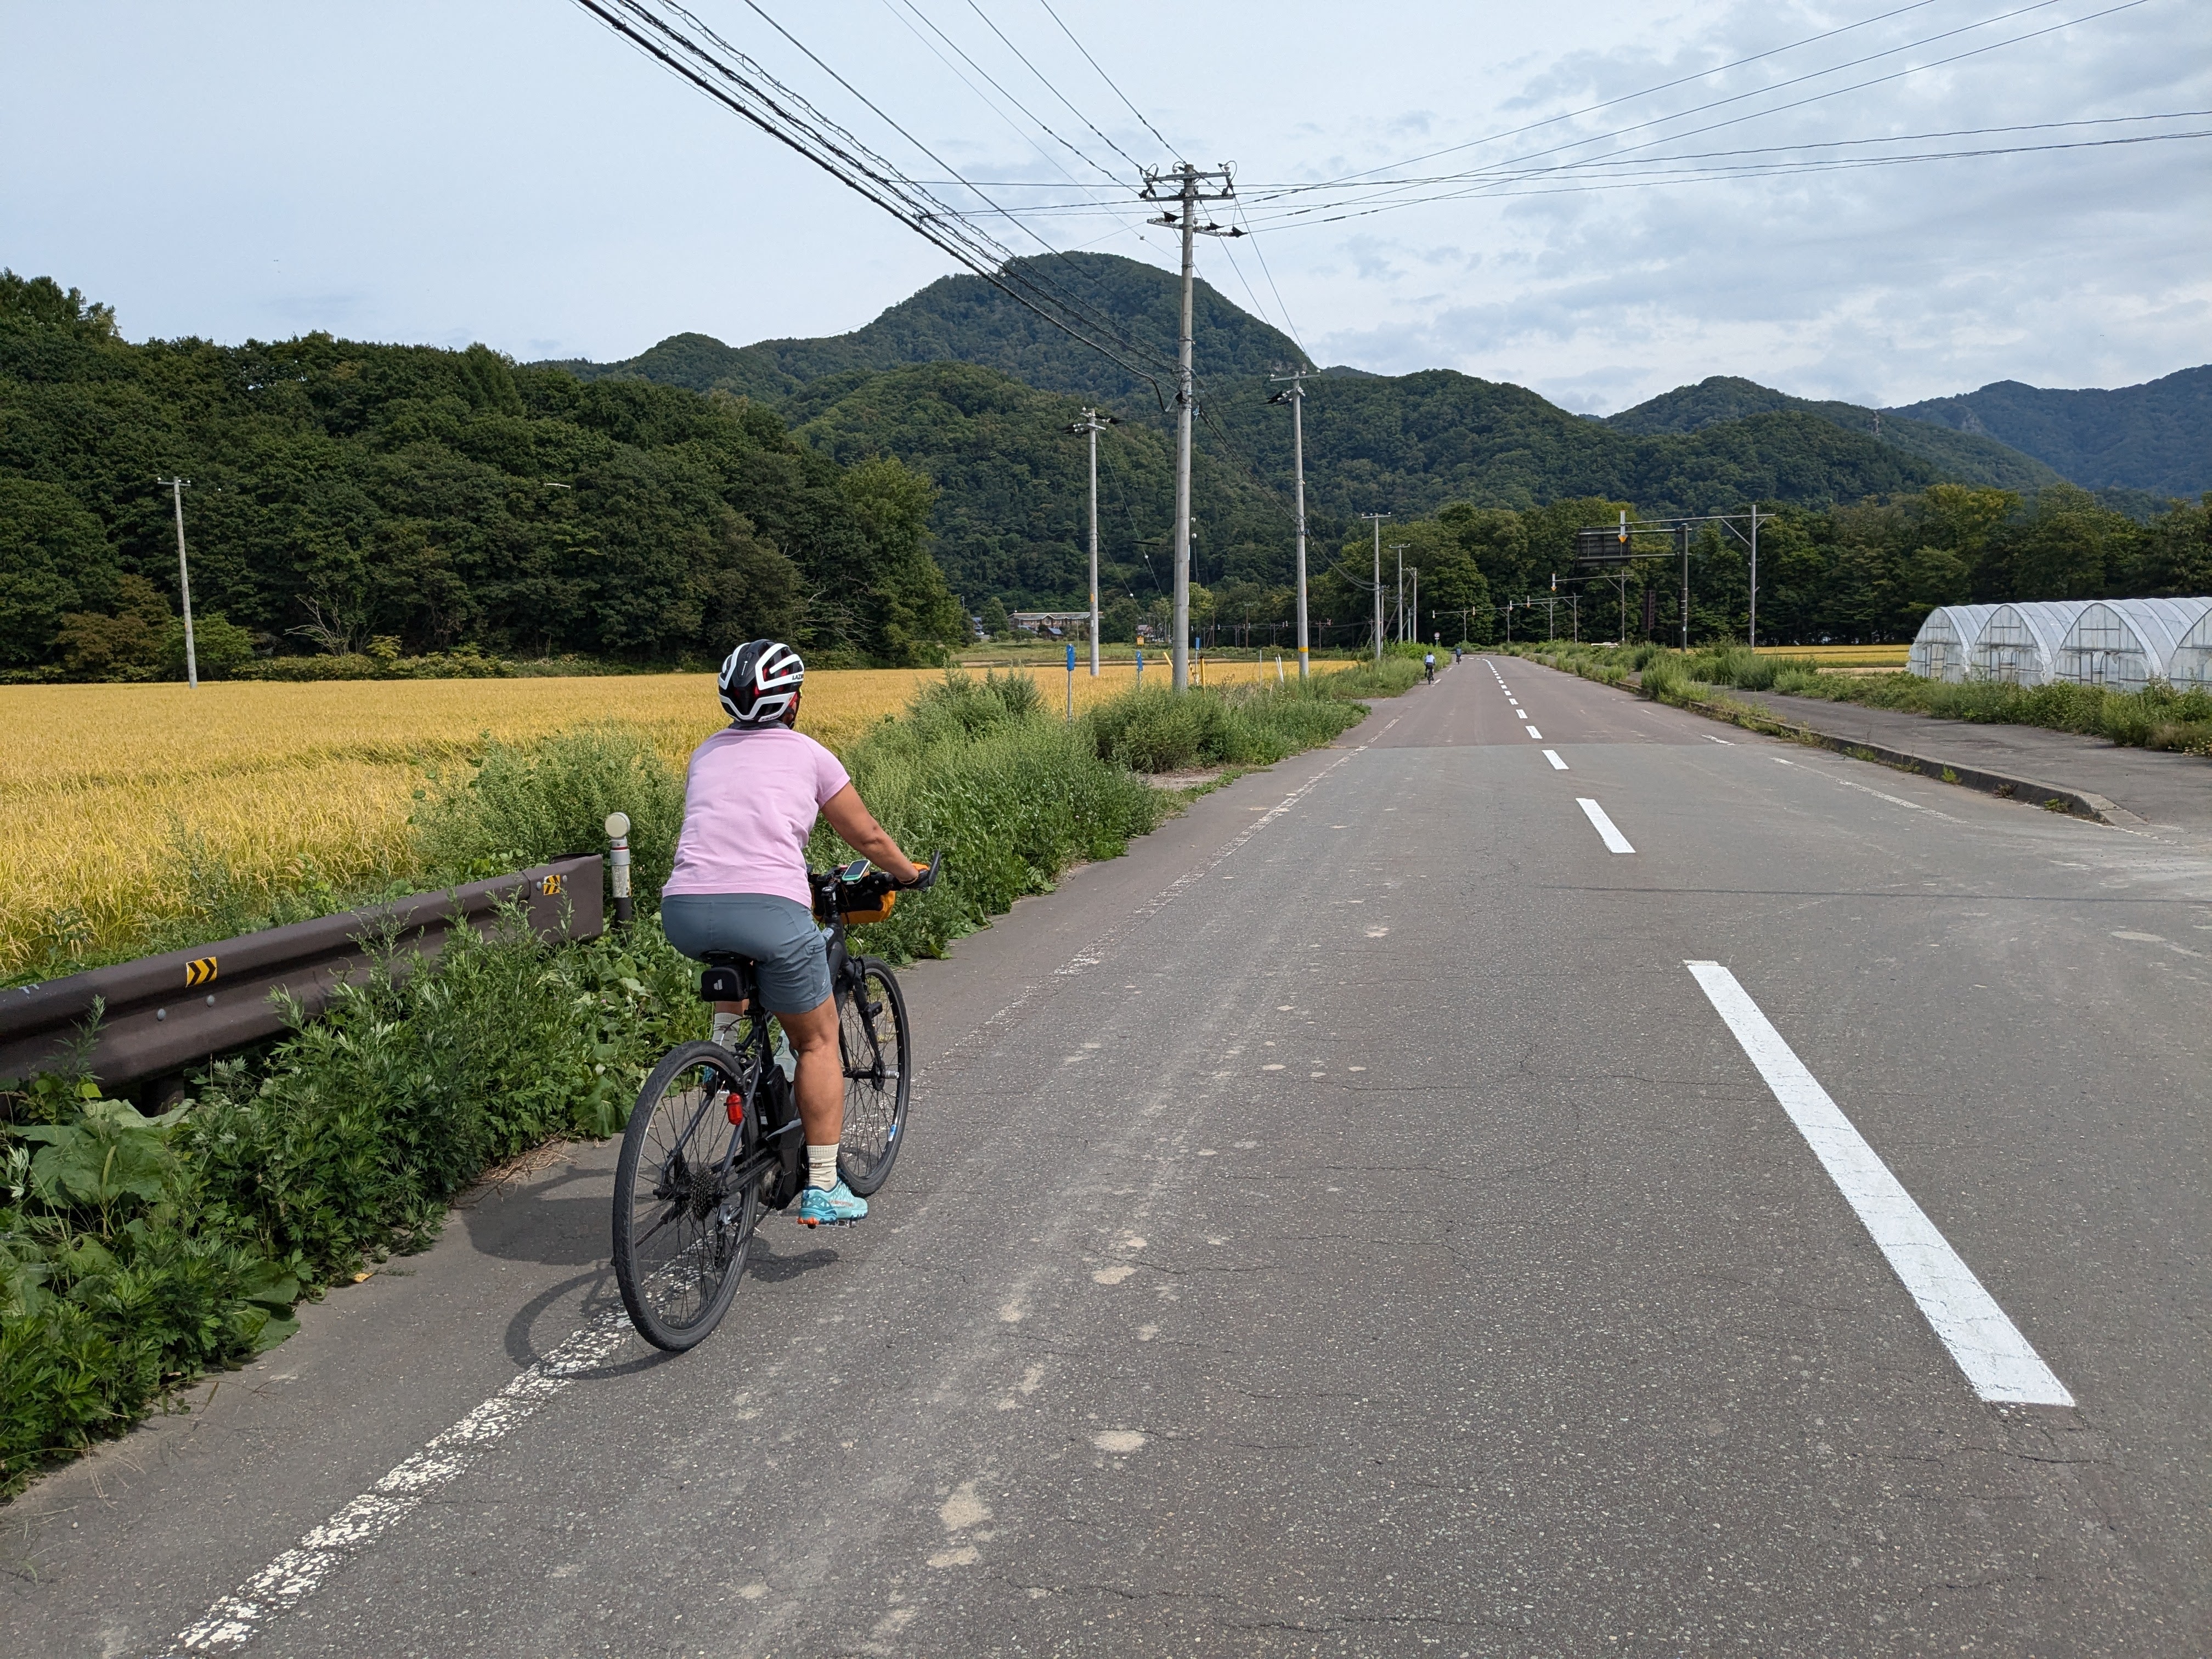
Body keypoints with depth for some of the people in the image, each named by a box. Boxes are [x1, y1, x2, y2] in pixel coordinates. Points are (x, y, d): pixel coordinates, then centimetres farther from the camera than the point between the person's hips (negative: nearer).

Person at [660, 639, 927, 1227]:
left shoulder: (705, 755, 24)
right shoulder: (808, 754, 13)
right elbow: (868, 837, 20)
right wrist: (909, 873, 40)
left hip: (684, 912, 4)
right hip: (768, 909, -4)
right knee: (818, 1038, 13)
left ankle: (724, 1036, 24)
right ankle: (823, 1189, 13)